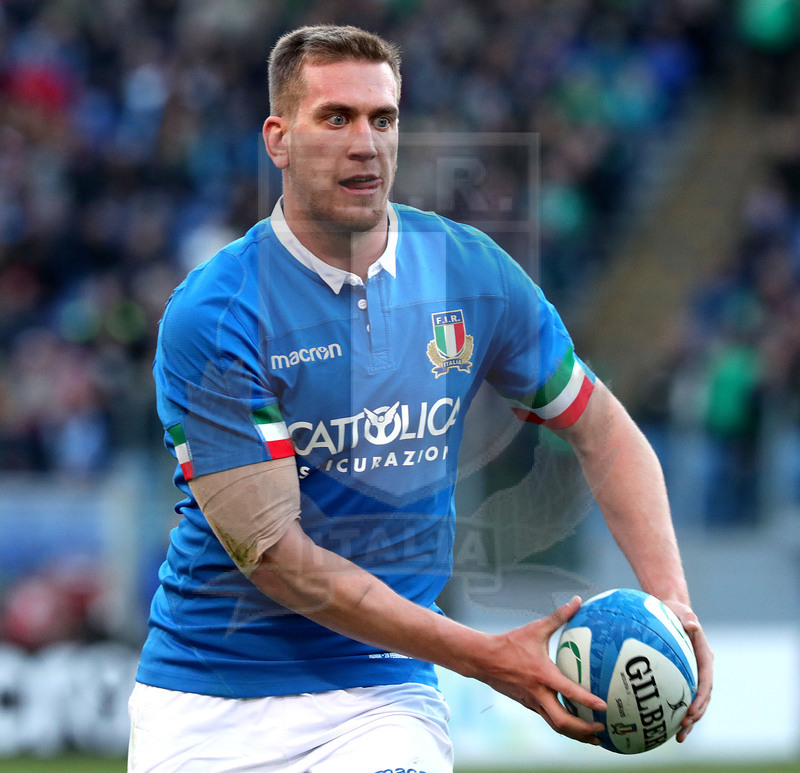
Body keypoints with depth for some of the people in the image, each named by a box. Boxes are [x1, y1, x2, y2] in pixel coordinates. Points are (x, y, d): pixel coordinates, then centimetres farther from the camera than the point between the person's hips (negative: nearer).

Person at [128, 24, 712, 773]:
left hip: (380, 692, 2)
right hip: (201, 705, -1)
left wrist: (671, 602, -4)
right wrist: (487, 658, -19)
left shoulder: (472, 274, 0)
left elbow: (601, 429, 13)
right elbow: (271, 554, -16)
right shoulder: (209, 316, -13)